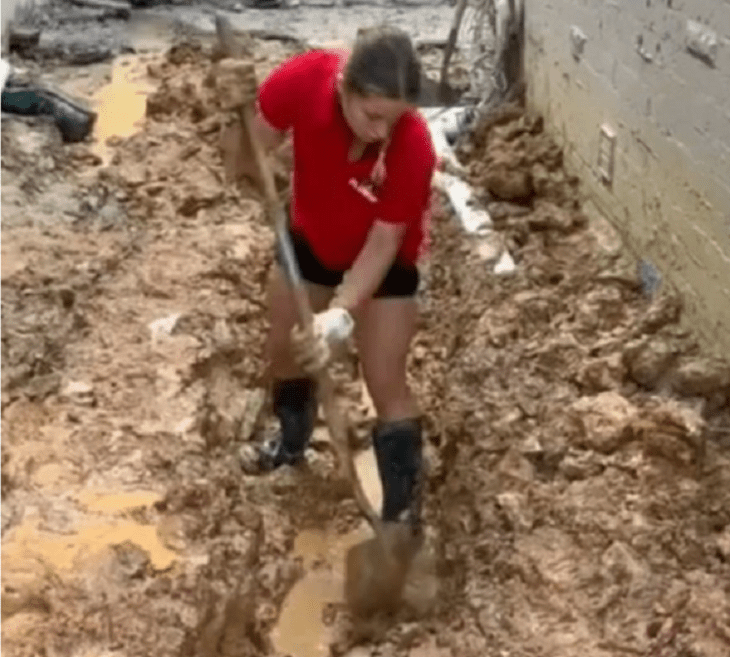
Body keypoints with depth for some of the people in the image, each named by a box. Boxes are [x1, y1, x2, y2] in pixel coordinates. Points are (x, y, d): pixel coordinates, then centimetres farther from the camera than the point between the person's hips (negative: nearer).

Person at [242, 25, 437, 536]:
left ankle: (404, 517, 15)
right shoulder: (305, 79, -33)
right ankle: (293, 441, 51)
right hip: (310, 238, 4)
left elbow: (383, 242, -29)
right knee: (286, 351, 21)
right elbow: (256, 146, -12)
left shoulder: (414, 147, -38)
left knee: (386, 386, -1)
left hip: (384, 259, -4)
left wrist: (340, 317, -37)